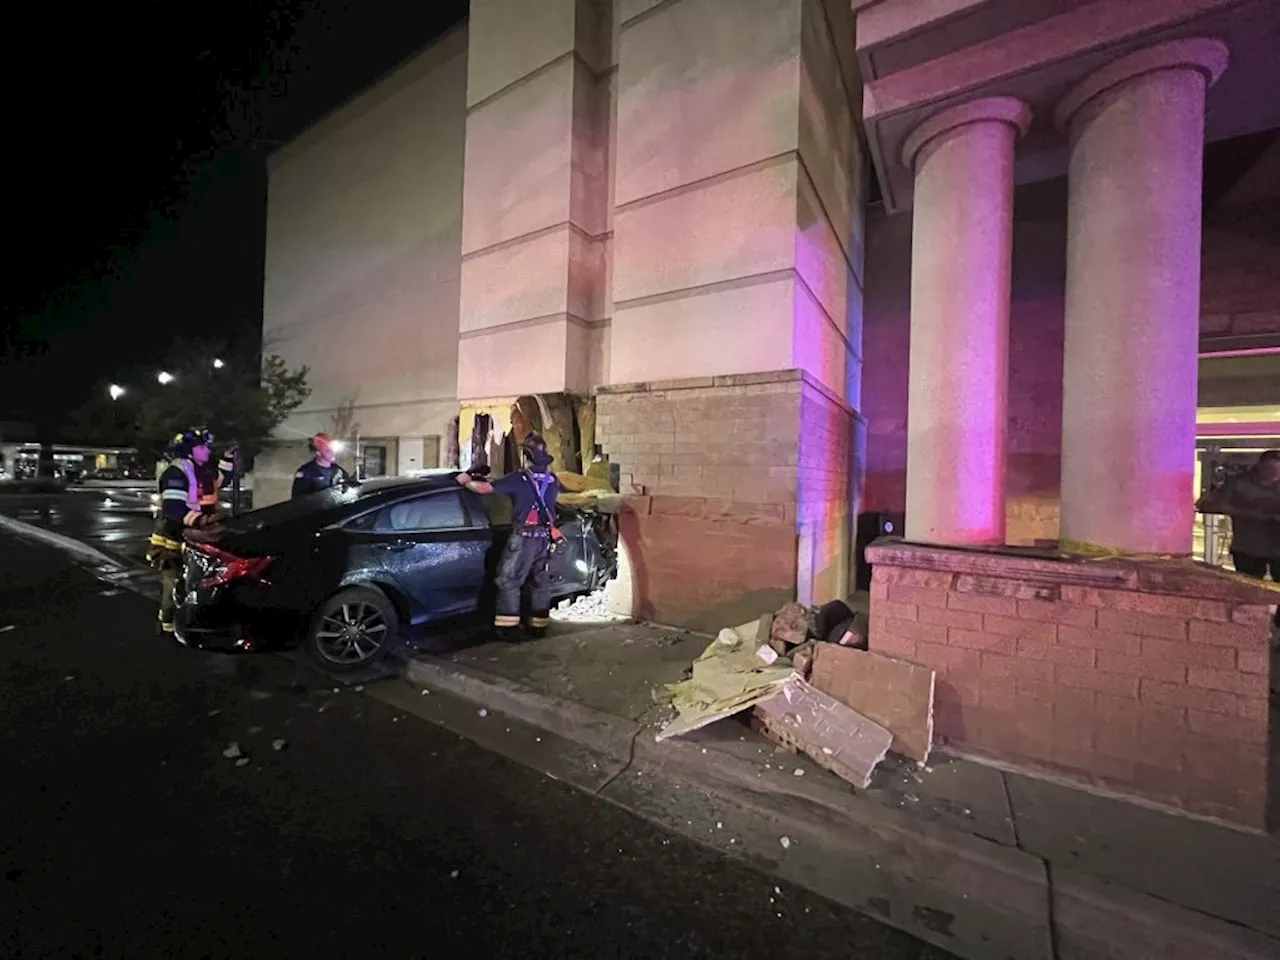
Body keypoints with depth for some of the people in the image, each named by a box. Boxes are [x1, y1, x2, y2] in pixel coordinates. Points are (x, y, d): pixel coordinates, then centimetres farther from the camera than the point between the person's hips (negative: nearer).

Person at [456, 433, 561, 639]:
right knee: (540, 582, 13)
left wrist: (466, 482, 6)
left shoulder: (518, 479, -12)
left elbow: (484, 488, -12)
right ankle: (539, 626, 20)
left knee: (509, 581, 6)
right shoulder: (552, 480, 5)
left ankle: (508, 626, 7)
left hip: (524, 538, -5)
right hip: (545, 538, 6)